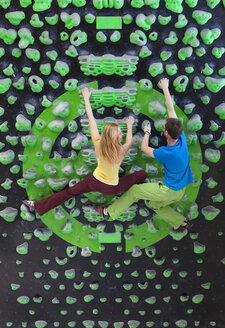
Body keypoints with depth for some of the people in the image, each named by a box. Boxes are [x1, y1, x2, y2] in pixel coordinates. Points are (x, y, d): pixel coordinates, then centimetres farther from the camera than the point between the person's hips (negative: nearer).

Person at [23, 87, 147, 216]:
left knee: (69, 192, 17)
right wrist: (129, 126, 16)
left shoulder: (98, 144, -22)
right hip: (111, 188, -2)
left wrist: (86, 98, -4)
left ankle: (37, 205, 19)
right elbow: (129, 142, -1)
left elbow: (91, 119, -13)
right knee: (143, 174, 9)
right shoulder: (121, 151, -28)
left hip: (95, 181, 2)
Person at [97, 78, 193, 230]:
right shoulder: (181, 137, -14)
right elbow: (171, 109, -5)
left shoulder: (167, 153, -32)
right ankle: (182, 222, 23)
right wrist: (165, 89, 4)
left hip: (169, 190, -7)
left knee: (134, 190, 6)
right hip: (179, 190, 8)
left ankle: (110, 212, 20)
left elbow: (144, 148, -11)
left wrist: (147, 132, 8)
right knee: (155, 205, 27)